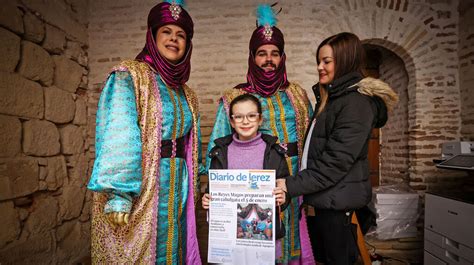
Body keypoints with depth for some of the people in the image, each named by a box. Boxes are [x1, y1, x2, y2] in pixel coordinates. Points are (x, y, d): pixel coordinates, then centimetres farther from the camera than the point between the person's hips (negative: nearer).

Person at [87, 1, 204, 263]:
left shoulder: (186, 94, 13)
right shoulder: (128, 77, -6)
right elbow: (118, 137, -17)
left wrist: (193, 185, 15)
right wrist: (118, 195, -23)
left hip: (177, 189, 6)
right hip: (138, 188, -6)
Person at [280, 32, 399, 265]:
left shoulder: (356, 102, -16)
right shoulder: (330, 97, 13)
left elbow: (335, 162, -22)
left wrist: (291, 186, -20)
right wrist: (293, 183, 10)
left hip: (337, 200, -9)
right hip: (325, 198, 9)